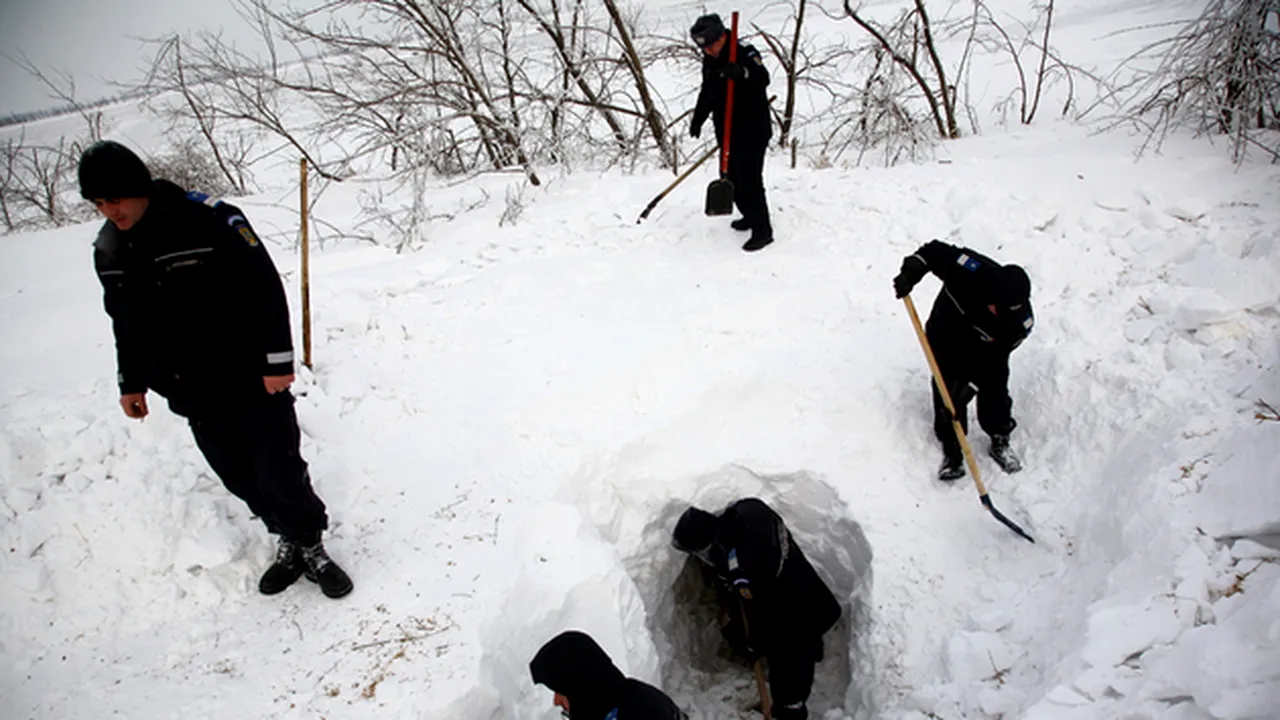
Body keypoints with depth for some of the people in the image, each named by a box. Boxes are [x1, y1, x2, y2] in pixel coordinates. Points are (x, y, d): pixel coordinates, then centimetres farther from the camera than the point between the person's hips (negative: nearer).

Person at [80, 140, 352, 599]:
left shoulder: (209, 220, -17)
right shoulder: (108, 251, 4)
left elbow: (266, 289, -15)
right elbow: (125, 323, 18)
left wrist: (276, 359, -16)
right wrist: (131, 382, 20)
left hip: (251, 381, -6)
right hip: (193, 394, 6)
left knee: (280, 471, -1)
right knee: (240, 478, 12)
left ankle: (310, 545, 19)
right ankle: (289, 541, 30)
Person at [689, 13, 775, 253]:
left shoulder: (746, 54, -17)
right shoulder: (710, 61, 8)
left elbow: (763, 78, -35)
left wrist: (742, 73, -54)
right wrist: (698, 119, 19)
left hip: (751, 133, -9)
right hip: (727, 134, 9)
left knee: (749, 181, -8)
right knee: (732, 178, 18)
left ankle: (762, 230, 2)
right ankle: (750, 216, 38)